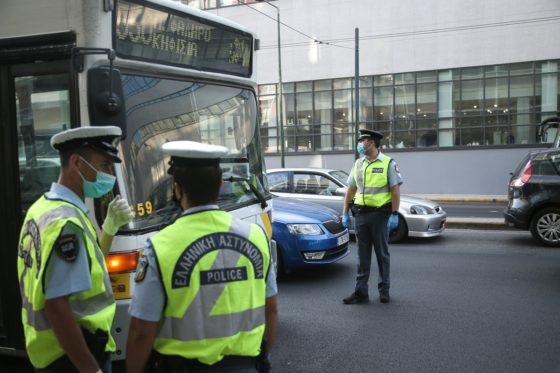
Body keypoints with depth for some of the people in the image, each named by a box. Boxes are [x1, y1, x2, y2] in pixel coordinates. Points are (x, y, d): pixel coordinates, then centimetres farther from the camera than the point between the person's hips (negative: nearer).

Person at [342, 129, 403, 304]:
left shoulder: (388, 163, -5)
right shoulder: (358, 164, 10)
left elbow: (395, 191, -7)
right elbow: (350, 190, 11)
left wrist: (394, 215, -14)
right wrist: (345, 213, 6)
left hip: (380, 214, -4)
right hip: (360, 214, 4)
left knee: (382, 253, 7)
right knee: (362, 255, 7)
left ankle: (384, 290, 19)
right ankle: (361, 292, 11)